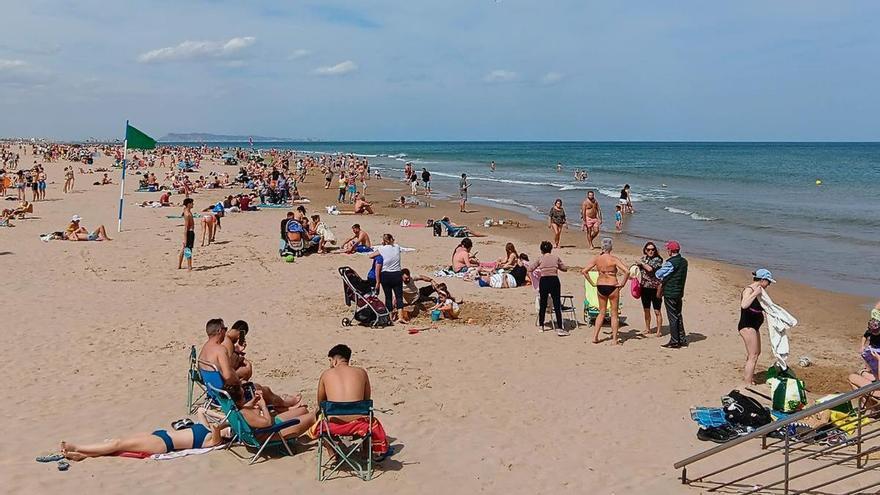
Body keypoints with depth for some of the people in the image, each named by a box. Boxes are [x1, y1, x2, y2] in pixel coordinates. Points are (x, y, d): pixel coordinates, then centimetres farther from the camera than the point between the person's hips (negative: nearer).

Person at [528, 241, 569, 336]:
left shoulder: (540, 259, 5)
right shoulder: (556, 257, 7)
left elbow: (530, 269, 3)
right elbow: (565, 268, 13)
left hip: (543, 281, 1)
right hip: (554, 281, -1)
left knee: (542, 304, 16)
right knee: (557, 305, -1)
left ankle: (541, 325, 26)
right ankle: (559, 328, -6)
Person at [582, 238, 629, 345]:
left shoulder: (596, 258, -2)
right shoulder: (614, 259, -13)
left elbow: (584, 271, -1)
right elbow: (627, 272, -22)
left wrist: (592, 283, 5)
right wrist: (623, 284, -9)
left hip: (600, 287, 4)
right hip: (612, 287, -4)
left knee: (601, 312, 19)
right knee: (614, 314, 9)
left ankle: (595, 337, 15)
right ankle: (614, 339, 10)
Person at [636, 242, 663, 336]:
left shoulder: (658, 259, -9)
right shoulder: (643, 258, 9)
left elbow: (650, 269, -23)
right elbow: (640, 270, 24)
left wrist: (641, 263, -10)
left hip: (655, 288, -6)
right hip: (644, 288, 6)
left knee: (657, 311, -3)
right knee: (646, 310, 13)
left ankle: (659, 331, 5)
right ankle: (647, 329, 25)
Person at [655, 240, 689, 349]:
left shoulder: (670, 263, -19)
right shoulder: (684, 261, 6)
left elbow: (658, 275, -12)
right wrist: (663, 281, 13)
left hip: (670, 293, -8)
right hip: (679, 292, 8)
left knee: (672, 317, -1)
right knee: (678, 316, 16)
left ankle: (674, 341, 3)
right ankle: (682, 340, 20)